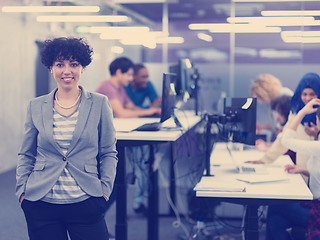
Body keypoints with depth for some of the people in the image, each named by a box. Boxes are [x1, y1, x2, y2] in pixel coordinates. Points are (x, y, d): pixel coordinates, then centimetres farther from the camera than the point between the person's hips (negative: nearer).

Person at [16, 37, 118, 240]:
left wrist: (105, 189, -3)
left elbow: (109, 153, 6)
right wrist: (22, 189, 2)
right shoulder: (36, 106, 6)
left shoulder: (100, 104, 2)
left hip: (86, 204, -1)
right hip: (41, 205, 1)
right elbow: (26, 155, 13)